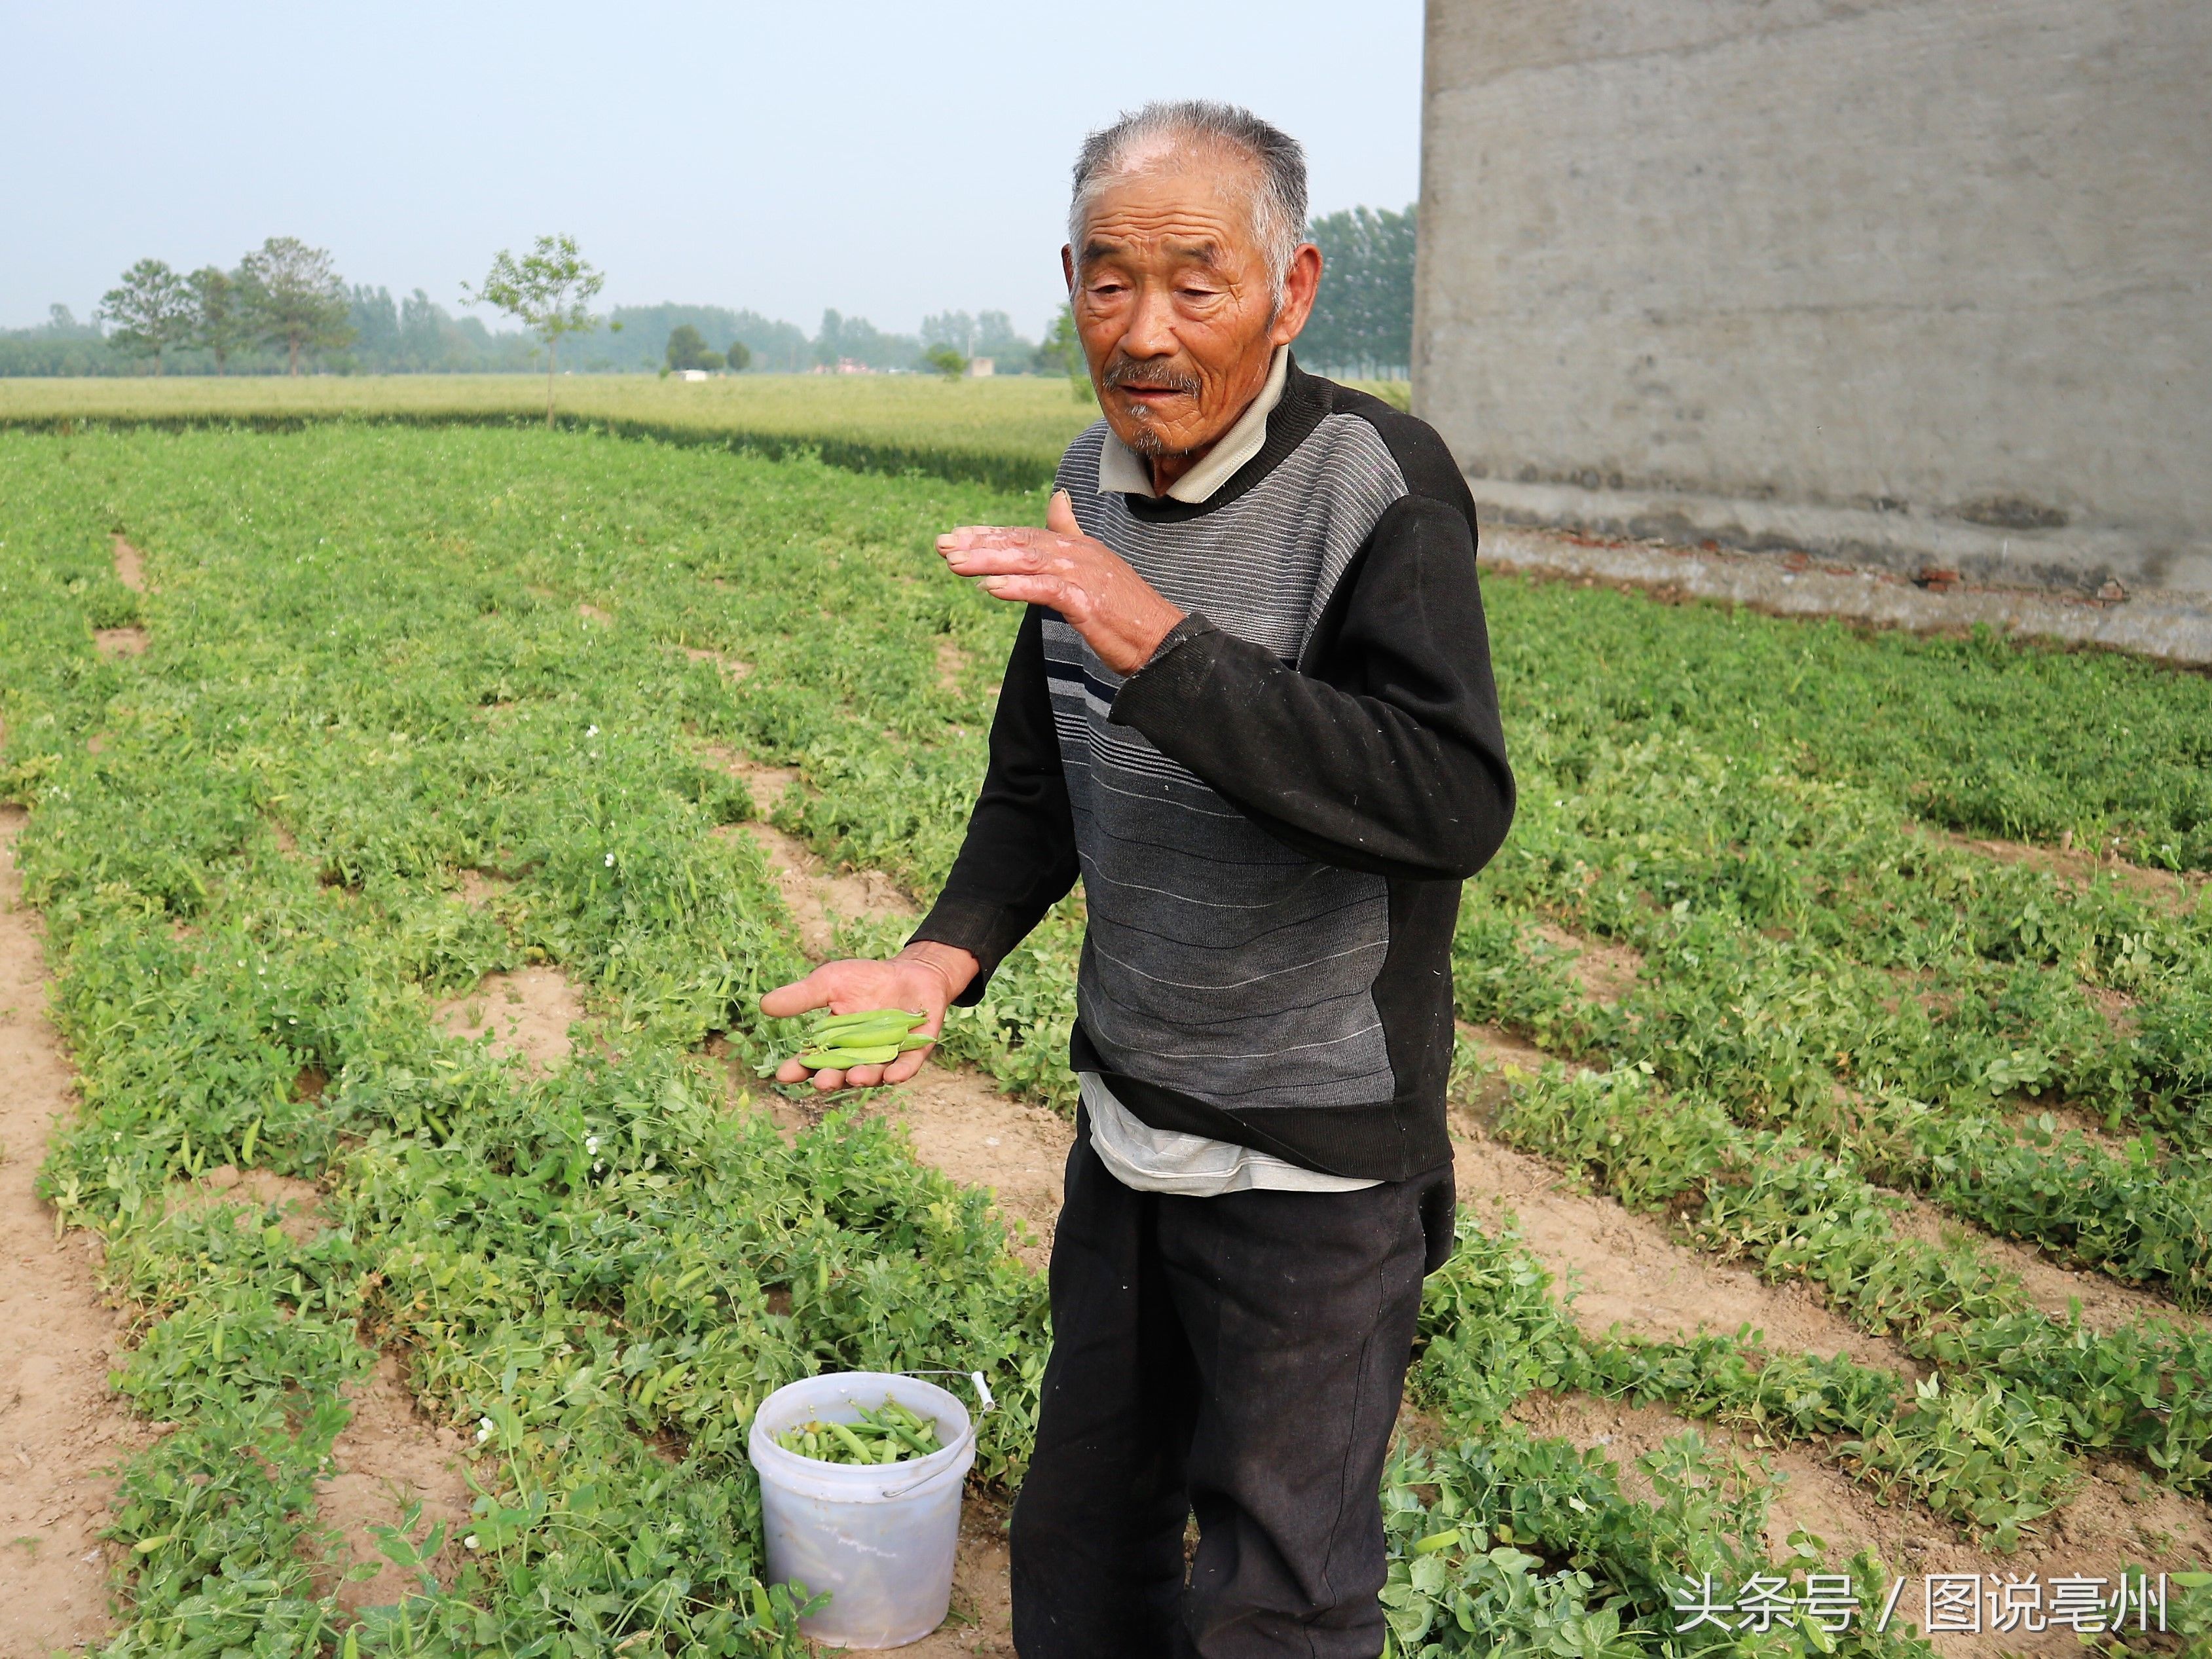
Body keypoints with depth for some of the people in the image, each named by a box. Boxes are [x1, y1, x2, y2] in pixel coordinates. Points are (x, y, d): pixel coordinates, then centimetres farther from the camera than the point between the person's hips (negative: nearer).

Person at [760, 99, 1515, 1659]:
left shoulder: (1378, 480, -18)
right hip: (1127, 1122, 7)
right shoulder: (1091, 485, 3)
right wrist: (938, 963, -6)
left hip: (1317, 1151, -6)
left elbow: (1455, 803, -31)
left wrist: (1159, 639, -36)